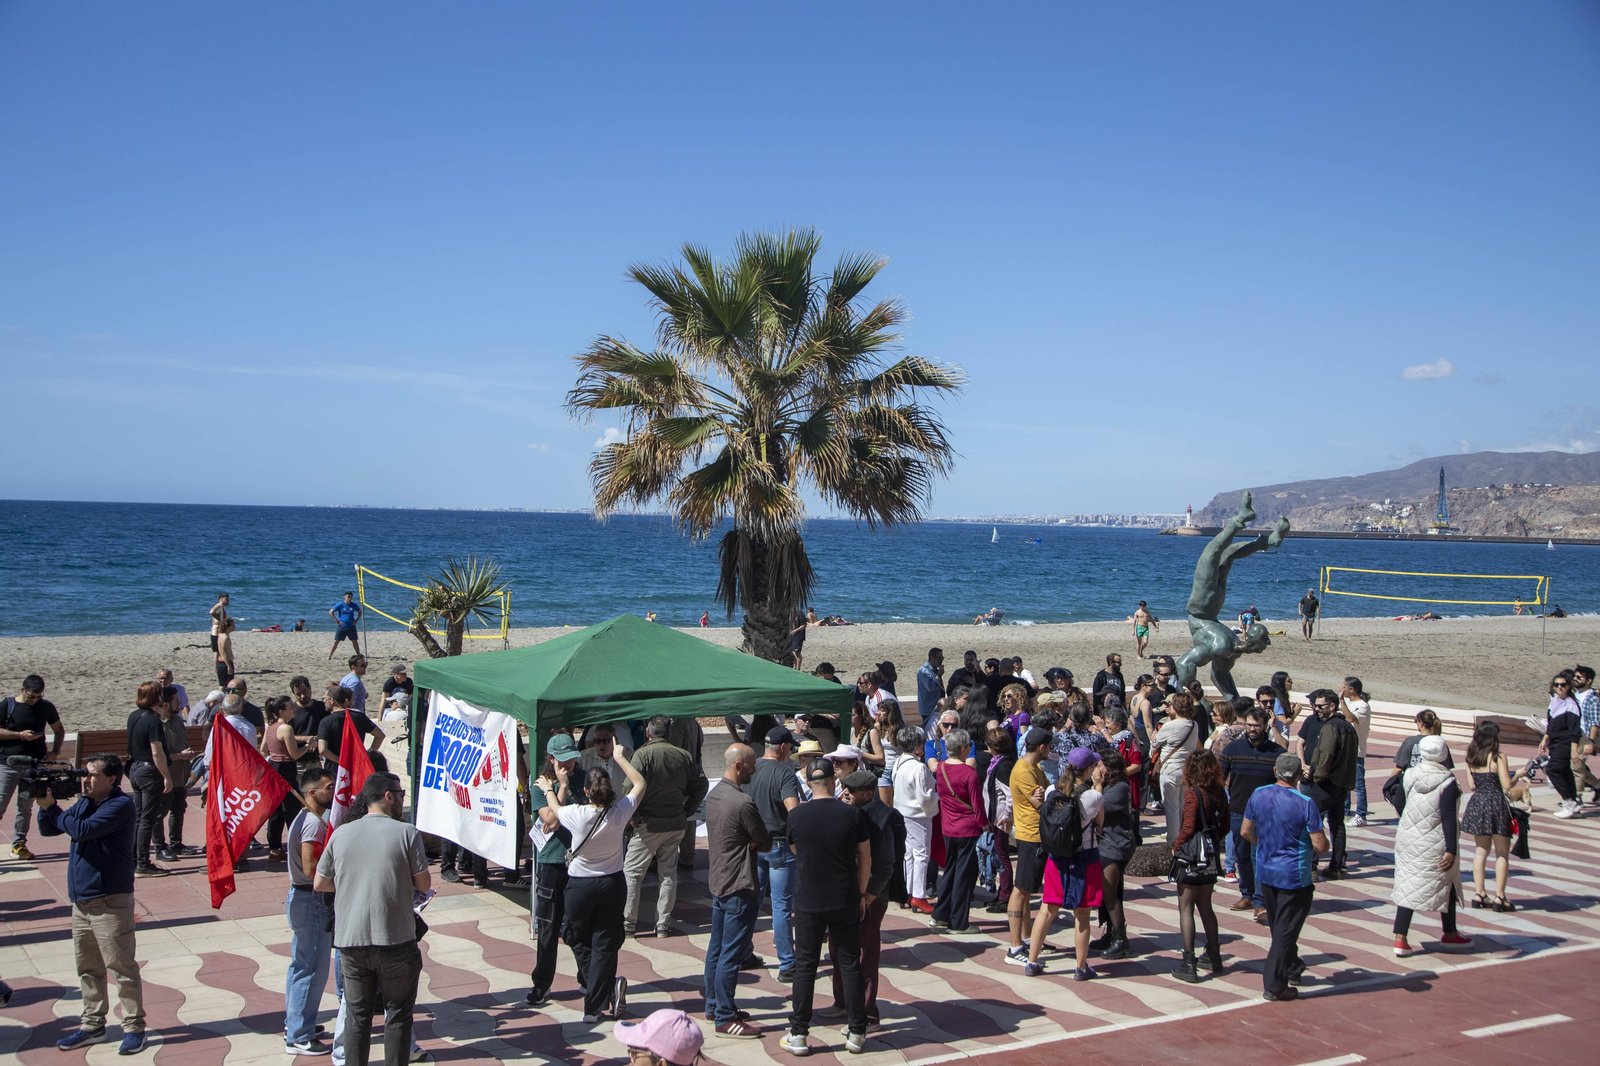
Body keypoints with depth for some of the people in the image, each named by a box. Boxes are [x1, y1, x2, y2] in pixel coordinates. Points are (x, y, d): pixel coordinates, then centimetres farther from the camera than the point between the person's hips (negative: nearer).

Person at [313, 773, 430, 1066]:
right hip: (395, 940, -3)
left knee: (357, 1015, 13)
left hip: (350, 941, 4)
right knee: (398, 1014, 9)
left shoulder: (341, 834, 3)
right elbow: (424, 884, -4)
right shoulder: (406, 832, -8)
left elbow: (319, 884, 10)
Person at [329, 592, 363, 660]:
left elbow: (360, 612, 17)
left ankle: (359, 655, 16)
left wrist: (356, 620, 4)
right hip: (341, 626, -3)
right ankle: (329, 656, 0)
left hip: (351, 626, 3)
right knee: (336, 641, -4)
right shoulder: (340, 605, -7)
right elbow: (330, 612, -6)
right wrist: (337, 621, -9)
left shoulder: (354, 605, 2)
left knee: (355, 641, 6)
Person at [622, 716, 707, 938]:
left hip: (648, 825, -4)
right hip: (676, 824, 4)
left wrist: (632, 816, -7)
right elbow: (700, 785, 7)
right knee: (668, 874, 11)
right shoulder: (684, 756, 4)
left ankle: (627, 922, 7)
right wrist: (686, 811, 12)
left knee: (632, 872, 6)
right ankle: (663, 924, 14)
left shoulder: (642, 754, -11)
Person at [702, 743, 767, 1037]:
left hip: (717, 881, 10)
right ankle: (725, 1019, 3)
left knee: (716, 949, 17)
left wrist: (747, 841, -3)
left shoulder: (713, 795, 7)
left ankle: (714, 1006, 28)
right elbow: (765, 842, -14)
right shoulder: (743, 803, -22)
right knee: (731, 955, -3)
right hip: (739, 888, -10)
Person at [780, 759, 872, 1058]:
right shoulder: (852, 814, -8)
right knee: (850, 965, 10)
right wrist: (862, 893, 10)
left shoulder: (796, 815, -7)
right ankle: (856, 1033, 16)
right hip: (846, 902, 0)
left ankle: (798, 1035, 10)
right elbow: (865, 858, -1)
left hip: (808, 902, 0)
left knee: (805, 966, 8)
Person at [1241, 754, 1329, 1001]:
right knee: (1286, 930, 2)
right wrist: (1327, 846, 5)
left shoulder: (1258, 795, -4)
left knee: (1279, 926, 21)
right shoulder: (1305, 803, -19)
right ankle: (1274, 985, 3)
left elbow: (1245, 831, 5)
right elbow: (1320, 845, -18)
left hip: (1265, 871, 5)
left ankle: (1293, 969, 38)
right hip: (1294, 875, -5)